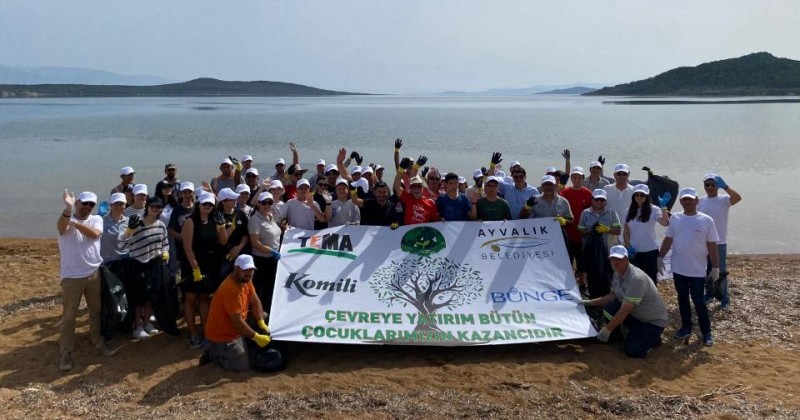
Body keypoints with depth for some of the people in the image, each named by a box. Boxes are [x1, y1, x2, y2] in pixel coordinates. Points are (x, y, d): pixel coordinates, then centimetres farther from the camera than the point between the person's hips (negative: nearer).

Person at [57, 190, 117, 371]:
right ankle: (65, 353, 9)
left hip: (94, 273, 4)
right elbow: (61, 227, -33)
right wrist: (68, 208, -50)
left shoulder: (96, 219, 3)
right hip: (72, 276, -4)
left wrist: (75, 223, -26)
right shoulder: (67, 219, -8)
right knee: (69, 315, 1)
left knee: (97, 310, 16)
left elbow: (95, 233, -18)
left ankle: (99, 343, 31)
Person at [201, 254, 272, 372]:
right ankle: (213, 352, 8)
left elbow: (255, 302, 2)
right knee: (244, 366, -11)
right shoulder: (231, 290, -31)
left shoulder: (245, 280, -3)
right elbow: (237, 321, -28)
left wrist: (261, 323, -11)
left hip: (235, 330, 9)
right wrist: (256, 337, -22)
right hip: (222, 335, -9)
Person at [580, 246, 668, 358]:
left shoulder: (636, 279, -32)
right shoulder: (617, 274, -3)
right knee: (609, 309, -15)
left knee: (633, 351, -22)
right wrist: (590, 302, 8)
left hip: (653, 321, -8)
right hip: (636, 315, 8)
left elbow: (624, 310, -32)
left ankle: (653, 338, 9)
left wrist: (607, 329, -29)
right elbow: (612, 296, 12)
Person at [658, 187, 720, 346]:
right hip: (678, 269, 3)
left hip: (697, 270, -3)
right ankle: (686, 327, 26)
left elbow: (712, 246, -5)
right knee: (682, 299, 13)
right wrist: (660, 257, 5)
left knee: (698, 301, 1)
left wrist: (715, 267, -6)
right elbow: (668, 240, 9)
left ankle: (706, 332, 13)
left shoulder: (706, 220, -7)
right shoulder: (675, 218, 2)